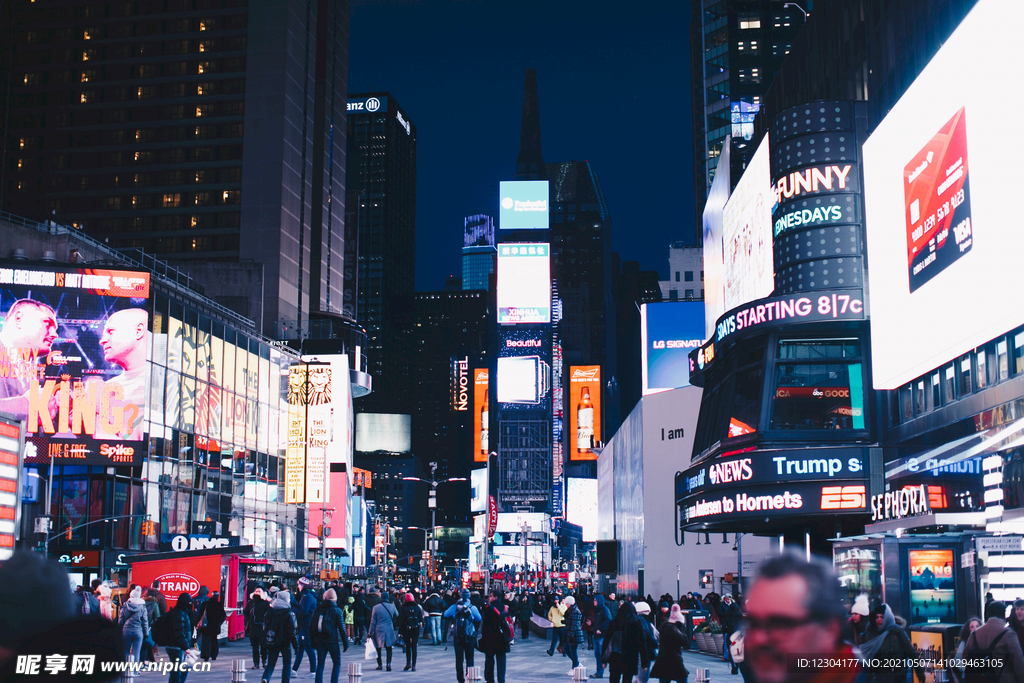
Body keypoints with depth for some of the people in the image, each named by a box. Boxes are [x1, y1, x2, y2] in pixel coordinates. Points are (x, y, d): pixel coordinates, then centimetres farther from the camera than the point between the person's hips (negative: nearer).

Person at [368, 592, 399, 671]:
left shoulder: (376, 607, -6)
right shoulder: (392, 606, -3)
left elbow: (373, 621, -3)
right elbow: (396, 615, 16)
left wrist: (370, 632, 2)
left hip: (378, 630, -1)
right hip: (389, 630, 1)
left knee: (378, 648, 11)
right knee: (389, 648, 8)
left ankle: (380, 665, 14)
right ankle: (388, 663, -7)